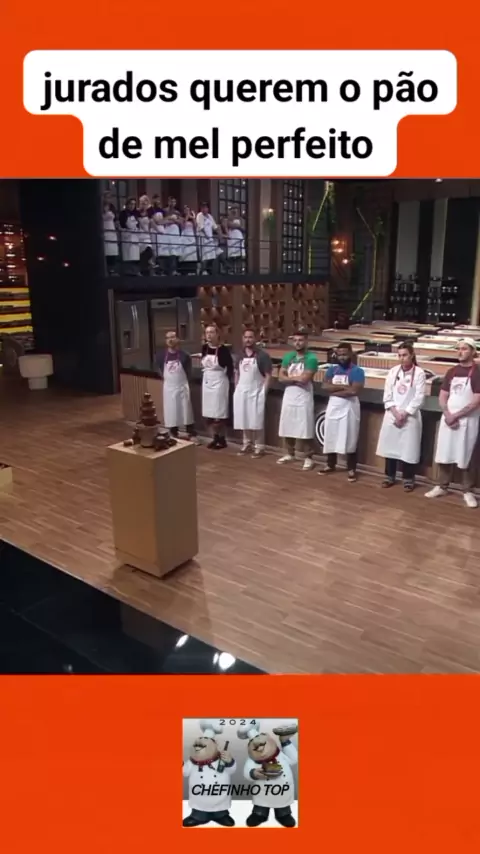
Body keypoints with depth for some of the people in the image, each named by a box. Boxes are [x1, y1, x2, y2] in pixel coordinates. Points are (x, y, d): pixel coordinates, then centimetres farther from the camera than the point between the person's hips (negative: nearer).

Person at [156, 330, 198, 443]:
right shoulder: (162, 355, -5)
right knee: (170, 412, 9)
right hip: (169, 388, 2)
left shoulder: (184, 355, -12)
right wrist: (167, 379, 9)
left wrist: (184, 381, 2)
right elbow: (161, 371, 9)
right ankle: (173, 435, 22)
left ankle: (192, 434, 11)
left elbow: (189, 372, -2)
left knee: (186, 411, 3)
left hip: (182, 387, -2)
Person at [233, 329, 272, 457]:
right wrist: (236, 388, 9)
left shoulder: (262, 355, -9)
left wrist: (263, 391, -14)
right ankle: (247, 443, 24)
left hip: (256, 392, -5)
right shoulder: (241, 355, 9)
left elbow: (268, 375, -9)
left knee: (257, 421, -1)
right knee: (244, 419, 11)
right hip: (242, 391, 5)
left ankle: (259, 447, 6)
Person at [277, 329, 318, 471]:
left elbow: (304, 379, -20)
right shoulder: (288, 357, 8)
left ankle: (309, 458, 8)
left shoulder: (311, 358, -11)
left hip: (303, 398, -6)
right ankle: (290, 454, 27)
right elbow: (281, 377, 1)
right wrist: (296, 378, -12)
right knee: (288, 427, 12)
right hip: (288, 397, 6)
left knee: (305, 429, -2)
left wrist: (290, 377, -6)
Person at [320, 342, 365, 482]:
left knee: (349, 439, 0)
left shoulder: (357, 371, -8)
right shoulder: (332, 369, 8)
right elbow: (325, 387, -5)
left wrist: (334, 390, -12)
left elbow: (354, 391, -21)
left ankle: (351, 469, 10)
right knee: (331, 437, 12)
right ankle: (330, 465, 27)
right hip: (333, 406, 5)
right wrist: (343, 386, -14)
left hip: (349, 407, -5)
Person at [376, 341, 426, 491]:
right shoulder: (393, 371, 3)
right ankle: (389, 476, 22)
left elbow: (419, 397, -9)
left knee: (408, 448, 0)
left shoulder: (419, 373, -7)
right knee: (390, 445, 8)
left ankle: (408, 480, 13)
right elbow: (387, 395, 1)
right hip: (391, 415, 3)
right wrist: (395, 412, -10)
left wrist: (404, 414, -13)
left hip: (410, 416, -3)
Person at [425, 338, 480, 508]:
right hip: (448, 419, 5)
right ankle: (442, 487, 22)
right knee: (444, 454, 9)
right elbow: (442, 396, 8)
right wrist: (448, 415, -8)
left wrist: (455, 416, -13)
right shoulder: (451, 372, 8)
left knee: (466, 457, 3)